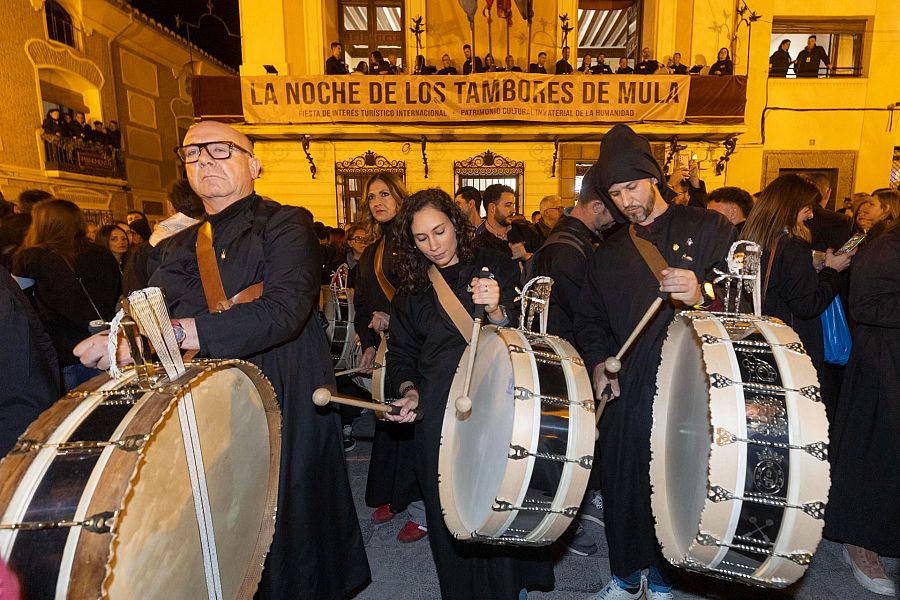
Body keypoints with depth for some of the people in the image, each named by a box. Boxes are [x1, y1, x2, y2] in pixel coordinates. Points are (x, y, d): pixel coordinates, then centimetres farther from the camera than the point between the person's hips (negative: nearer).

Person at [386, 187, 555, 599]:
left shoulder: (495, 266, 1)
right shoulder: (412, 288, 11)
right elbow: (401, 350, 15)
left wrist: (496, 310, -24)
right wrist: (408, 389, -3)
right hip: (437, 414, 3)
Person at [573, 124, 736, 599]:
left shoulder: (707, 229, 1)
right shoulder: (609, 253, 14)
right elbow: (588, 317, 17)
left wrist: (701, 295, -27)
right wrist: (596, 362, 0)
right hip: (625, 388, 4)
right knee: (621, 484, 10)